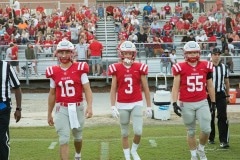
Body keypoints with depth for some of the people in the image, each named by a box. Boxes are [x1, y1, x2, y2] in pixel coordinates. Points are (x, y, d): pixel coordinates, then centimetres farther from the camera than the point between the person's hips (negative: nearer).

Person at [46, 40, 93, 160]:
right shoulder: (53, 71, 1)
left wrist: (89, 106, -24)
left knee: (78, 136, 20)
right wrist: (49, 113, 13)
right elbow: (52, 94, 10)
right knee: (64, 139, -6)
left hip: (77, 107, 0)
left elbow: (87, 89, -9)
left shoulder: (80, 68, -6)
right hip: (61, 109, 0)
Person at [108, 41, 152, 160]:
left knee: (138, 131, -8)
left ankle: (134, 150, 22)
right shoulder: (116, 68, -2)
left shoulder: (140, 68, -2)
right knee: (125, 133, 10)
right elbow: (113, 89, 1)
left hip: (137, 103, 0)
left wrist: (149, 106, 3)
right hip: (122, 105, 0)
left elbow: (145, 88, 3)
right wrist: (113, 107, -7)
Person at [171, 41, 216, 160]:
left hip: (202, 103, 2)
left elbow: (210, 86, 11)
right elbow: (175, 87, -4)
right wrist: (174, 103, -12)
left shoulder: (206, 66, 2)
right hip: (186, 104, -2)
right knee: (191, 131, 10)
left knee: (206, 129, -4)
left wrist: (213, 102, 13)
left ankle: (201, 149, 24)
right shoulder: (180, 68, -6)